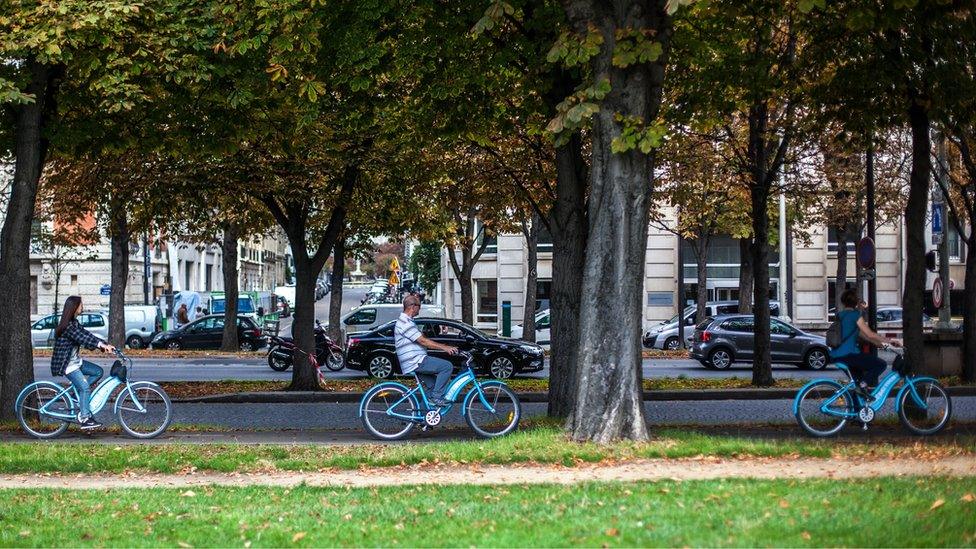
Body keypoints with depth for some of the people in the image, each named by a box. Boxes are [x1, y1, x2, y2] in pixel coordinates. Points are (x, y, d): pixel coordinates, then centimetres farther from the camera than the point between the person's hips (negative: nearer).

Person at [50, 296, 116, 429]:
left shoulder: (74, 323, 11)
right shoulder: (67, 326, -21)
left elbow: (86, 335, 6)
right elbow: (82, 338, -32)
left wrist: (104, 345, -5)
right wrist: (102, 344, -40)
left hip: (76, 361, 10)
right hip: (67, 364, -10)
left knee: (98, 372, 6)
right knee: (85, 388, -13)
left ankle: (78, 393, 11)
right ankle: (85, 419, -10)